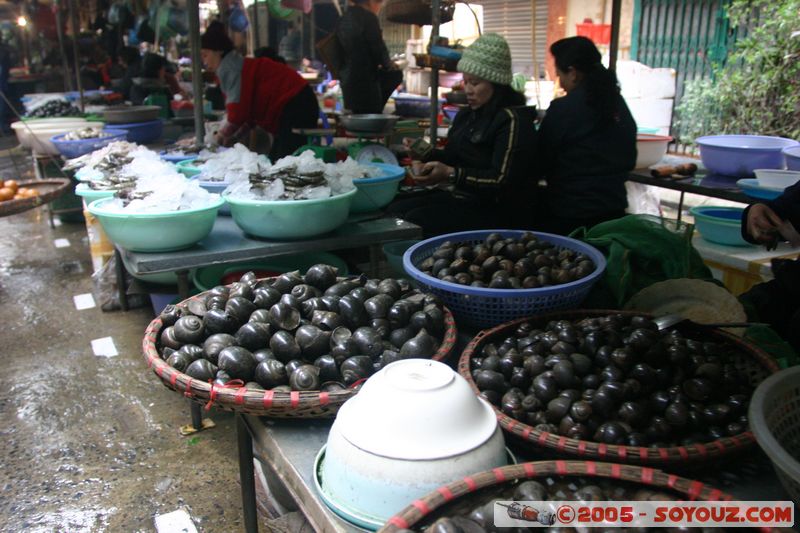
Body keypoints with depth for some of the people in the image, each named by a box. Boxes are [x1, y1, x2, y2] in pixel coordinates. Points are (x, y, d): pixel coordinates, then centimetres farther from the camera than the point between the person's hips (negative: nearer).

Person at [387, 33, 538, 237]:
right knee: (395, 210, -5)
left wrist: (450, 174, -25)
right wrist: (427, 154, -1)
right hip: (462, 197, 9)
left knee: (415, 220, -24)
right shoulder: (467, 115, 14)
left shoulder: (512, 120, -14)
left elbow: (503, 180, -20)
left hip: (495, 210, -9)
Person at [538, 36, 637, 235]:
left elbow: (541, 164, -5)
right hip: (614, 209, 6)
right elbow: (629, 161, 15)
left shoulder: (562, 109, -14)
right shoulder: (619, 104, 5)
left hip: (569, 213, -6)